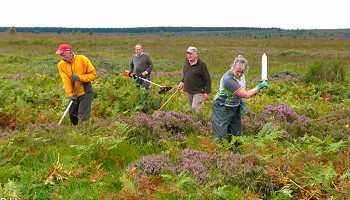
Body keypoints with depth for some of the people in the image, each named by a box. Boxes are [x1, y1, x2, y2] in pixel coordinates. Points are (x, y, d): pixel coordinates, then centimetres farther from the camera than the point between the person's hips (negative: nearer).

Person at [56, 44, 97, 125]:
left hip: (85, 92, -4)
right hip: (74, 94, 4)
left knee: (83, 117, -9)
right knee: (72, 116, 15)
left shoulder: (82, 59, -11)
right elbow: (66, 81, -13)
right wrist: (70, 94, -25)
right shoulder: (61, 65, -4)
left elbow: (93, 74, -9)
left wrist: (80, 78, -23)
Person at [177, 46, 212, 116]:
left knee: (195, 108, -15)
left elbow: (208, 79, -13)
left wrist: (207, 92, -14)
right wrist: (182, 82, 11)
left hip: (198, 91, -7)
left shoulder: (201, 65, -17)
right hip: (188, 91, 7)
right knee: (192, 108, 16)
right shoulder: (186, 62, 2)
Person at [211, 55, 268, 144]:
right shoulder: (228, 79, -32)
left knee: (237, 133, 14)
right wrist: (259, 87, -19)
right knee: (221, 135, -6)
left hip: (234, 107, 8)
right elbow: (246, 95, -29)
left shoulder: (241, 75, -5)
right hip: (222, 108, -8)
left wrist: (242, 103, 6)